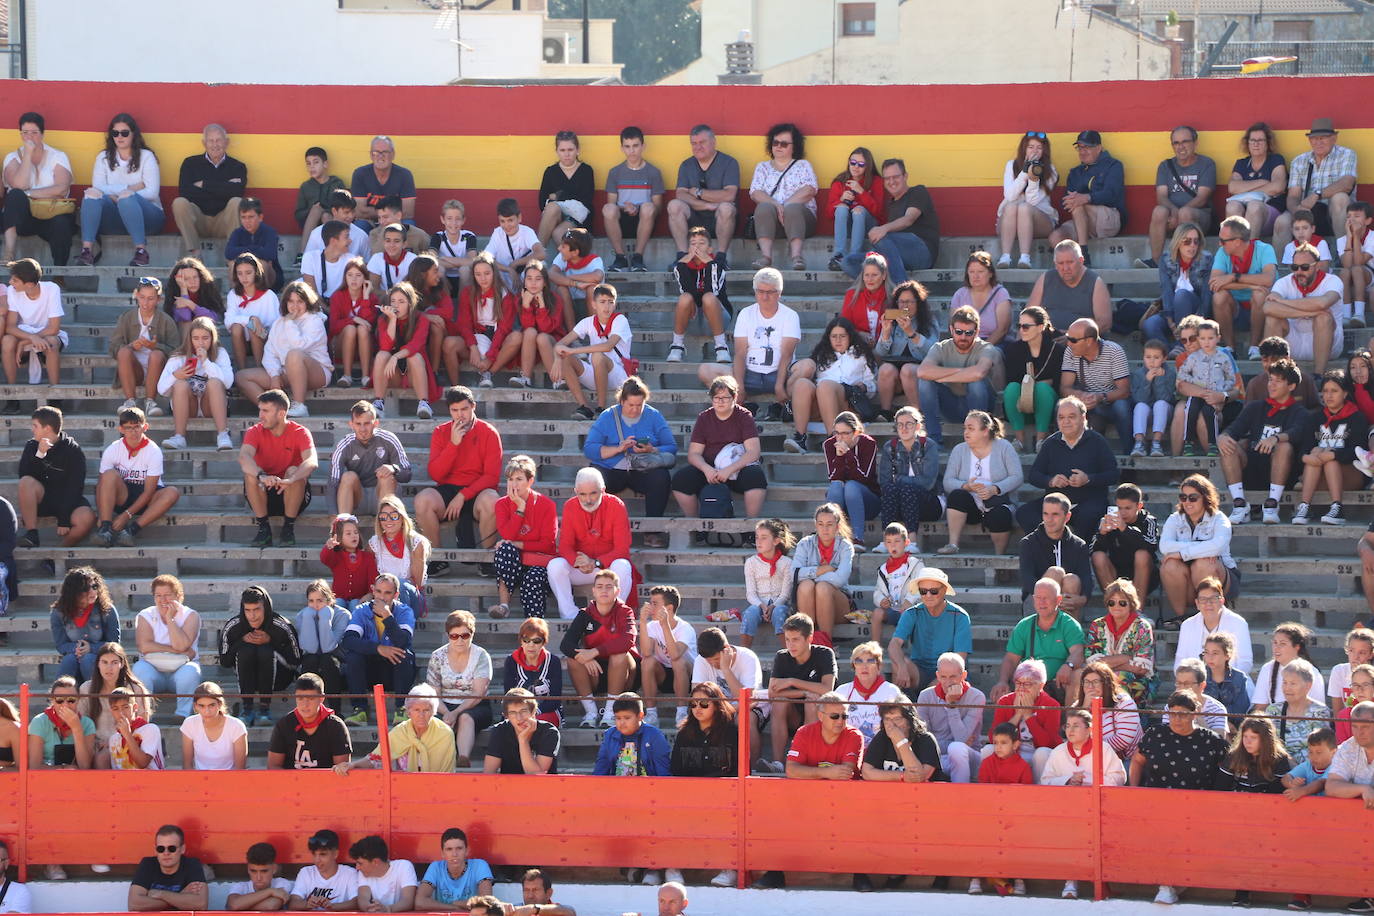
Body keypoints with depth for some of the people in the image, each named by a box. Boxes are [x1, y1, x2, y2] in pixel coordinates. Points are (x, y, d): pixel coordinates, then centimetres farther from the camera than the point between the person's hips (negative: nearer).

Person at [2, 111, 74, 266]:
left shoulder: (58, 157, 8)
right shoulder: (13, 157, 10)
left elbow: (62, 189, -9)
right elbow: (19, 186, -10)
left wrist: (28, 194, -13)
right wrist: (28, 154, -7)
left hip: (51, 215, -1)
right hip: (21, 218, 1)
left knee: (62, 224, -35)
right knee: (16, 196, -32)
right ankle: (9, 252, -42)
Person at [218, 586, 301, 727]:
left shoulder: (281, 627, -17)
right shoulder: (232, 626, -11)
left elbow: (295, 662, -12)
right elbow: (224, 662, -4)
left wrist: (270, 641, -22)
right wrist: (243, 641, -20)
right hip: (248, 679, 2)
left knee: (265, 651, -30)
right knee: (245, 651, -27)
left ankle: (265, 708, -29)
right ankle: (247, 709, -26)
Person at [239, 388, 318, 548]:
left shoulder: (300, 433, -11)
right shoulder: (255, 432, -7)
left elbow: (312, 461, -29)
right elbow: (244, 457, -27)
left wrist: (291, 479, -48)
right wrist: (261, 476, -48)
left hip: (293, 495, -1)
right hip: (264, 495, 1)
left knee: (293, 471, -30)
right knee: (250, 473, -27)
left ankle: (289, 528, -19)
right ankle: (263, 529, -19)